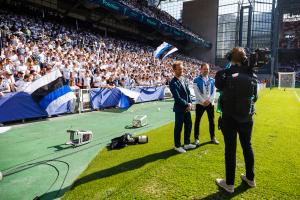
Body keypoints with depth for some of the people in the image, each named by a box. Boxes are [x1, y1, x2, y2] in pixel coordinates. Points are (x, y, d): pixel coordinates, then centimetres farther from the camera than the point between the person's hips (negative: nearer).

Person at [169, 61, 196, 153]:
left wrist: (190, 103, -3)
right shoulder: (173, 83, -16)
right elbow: (177, 97, -19)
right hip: (179, 108, -7)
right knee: (178, 128, 4)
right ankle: (177, 146, 21)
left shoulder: (184, 79, 9)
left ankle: (187, 143, 32)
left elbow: (188, 93, 11)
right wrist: (187, 105, -14)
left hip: (187, 107, 8)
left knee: (188, 125, 15)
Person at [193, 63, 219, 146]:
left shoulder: (212, 80, 9)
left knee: (212, 121, 10)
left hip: (210, 103, 3)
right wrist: (203, 101, -15)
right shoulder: (196, 80, -3)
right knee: (197, 121, 2)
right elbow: (197, 93, -10)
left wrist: (209, 100, -10)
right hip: (200, 103, -3)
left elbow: (214, 92, 3)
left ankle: (213, 137, 24)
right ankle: (196, 138, 12)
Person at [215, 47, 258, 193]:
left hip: (230, 117, -4)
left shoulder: (225, 73, -16)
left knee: (230, 149, 5)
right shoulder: (252, 75, -2)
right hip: (247, 117, 4)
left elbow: (218, 85, 3)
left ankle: (229, 184, 18)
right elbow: (255, 97, 7)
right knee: (247, 146, 18)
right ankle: (250, 178, 36)